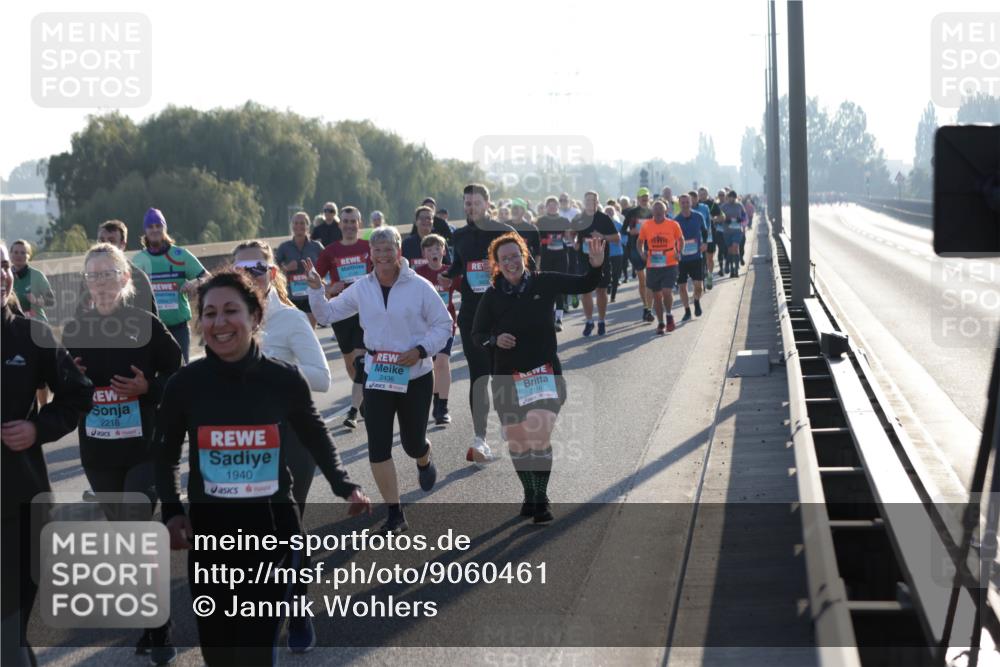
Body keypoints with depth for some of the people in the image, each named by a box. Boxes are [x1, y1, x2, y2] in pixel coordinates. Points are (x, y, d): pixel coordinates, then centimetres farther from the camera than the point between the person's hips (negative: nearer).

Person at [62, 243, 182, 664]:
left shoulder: (146, 323, -6)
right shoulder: (74, 329, 3)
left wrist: (147, 387, -19)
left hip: (144, 445, -4)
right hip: (97, 450, 4)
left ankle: (157, 632, -3)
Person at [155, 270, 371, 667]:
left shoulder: (284, 379, -7)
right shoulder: (184, 384, -6)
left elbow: (314, 436, 12)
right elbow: (166, 455, 8)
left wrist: (344, 486, 4)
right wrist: (172, 511, -4)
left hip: (274, 533, -1)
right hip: (209, 536, 1)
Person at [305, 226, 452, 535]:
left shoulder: (419, 287, -9)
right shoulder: (362, 289, 1)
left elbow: (443, 325, -3)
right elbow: (326, 314, 10)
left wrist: (420, 350, -17)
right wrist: (316, 291, -8)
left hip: (415, 376, -2)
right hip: (377, 377, 2)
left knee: (413, 444, 10)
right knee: (378, 447, -4)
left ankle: (424, 461, 50)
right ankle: (395, 515, 7)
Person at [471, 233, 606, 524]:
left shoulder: (543, 282, -4)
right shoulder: (492, 296, -3)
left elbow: (585, 284, -2)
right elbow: (476, 335, 4)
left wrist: (597, 264, -21)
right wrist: (494, 340, -17)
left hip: (545, 372, -2)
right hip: (508, 377, 2)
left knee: (540, 437, -17)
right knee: (517, 442, 10)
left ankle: (541, 499, -2)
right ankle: (529, 494, 32)